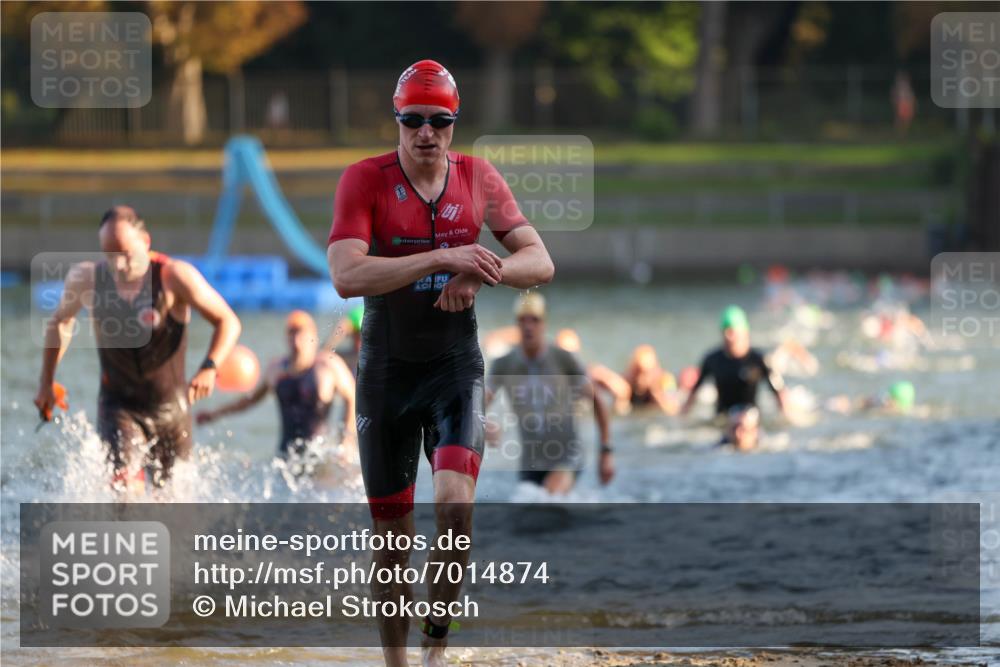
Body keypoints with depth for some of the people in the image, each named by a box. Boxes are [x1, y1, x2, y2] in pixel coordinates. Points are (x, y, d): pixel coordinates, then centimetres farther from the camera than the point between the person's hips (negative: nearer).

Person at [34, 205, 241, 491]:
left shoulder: (174, 276, -18)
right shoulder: (86, 279, -9)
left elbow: (227, 322, -14)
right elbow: (60, 322, 12)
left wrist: (209, 368, -31)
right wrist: (46, 383, 12)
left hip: (170, 406, 0)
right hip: (118, 405, 0)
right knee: (126, 486, -23)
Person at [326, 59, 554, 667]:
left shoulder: (478, 177, 1)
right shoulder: (365, 179, -9)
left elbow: (540, 262, 1)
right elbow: (346, 276, -22)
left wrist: (480, 273, -20)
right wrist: (441, 258, -29)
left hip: (456, 365, 1)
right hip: (386, 371, -1)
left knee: (455, 500, -22)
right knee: (393, 533, 5)